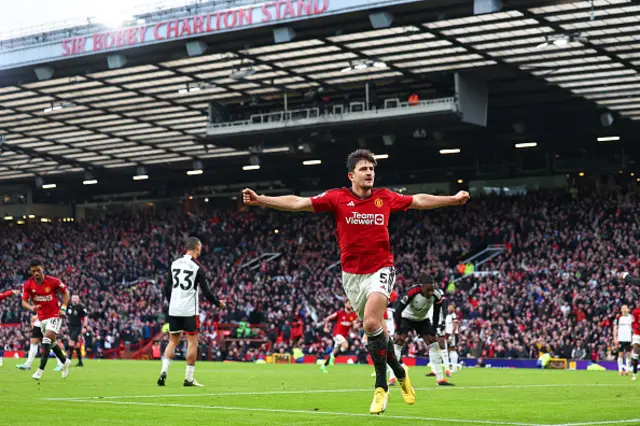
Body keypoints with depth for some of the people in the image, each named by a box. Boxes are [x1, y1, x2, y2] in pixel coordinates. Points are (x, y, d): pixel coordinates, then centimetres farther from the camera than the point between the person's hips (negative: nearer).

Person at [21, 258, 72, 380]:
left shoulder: (53, 281, -15)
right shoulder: (28, 285, -8)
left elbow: (66, 292, -1)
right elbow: (24, 301, -7)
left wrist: (63, 308, -9)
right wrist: (32, 307, -29)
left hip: (54, 315, -5)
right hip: (42, 318, 5)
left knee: (47, 338, -20)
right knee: (51, 342, 14)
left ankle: (40, 370, -21)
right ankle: (65, 362, 37)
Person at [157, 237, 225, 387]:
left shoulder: (175, 263, 7)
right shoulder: (198, 267, -9)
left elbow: (167, 288, 13)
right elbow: (206, 291, -9)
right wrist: (218, 303, 8)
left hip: (174, 310, 5)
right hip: (189, 311, -5)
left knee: (173, 341, 14)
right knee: (192, 343, 3)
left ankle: (164, 371, -2)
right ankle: (189, 379, 3)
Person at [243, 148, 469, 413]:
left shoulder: (385, 197, 1)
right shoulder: (337, 198, -4)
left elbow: (419, 201, 15)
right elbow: (297, 203, -9)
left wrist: (453, 199, 17)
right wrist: (260, 200, -18)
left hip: (380, 269, -2)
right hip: (352, 274, 2)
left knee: (371, 324, -22)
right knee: (374, 330, 7)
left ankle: (381, 386, -11)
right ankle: (399, 374, 30)